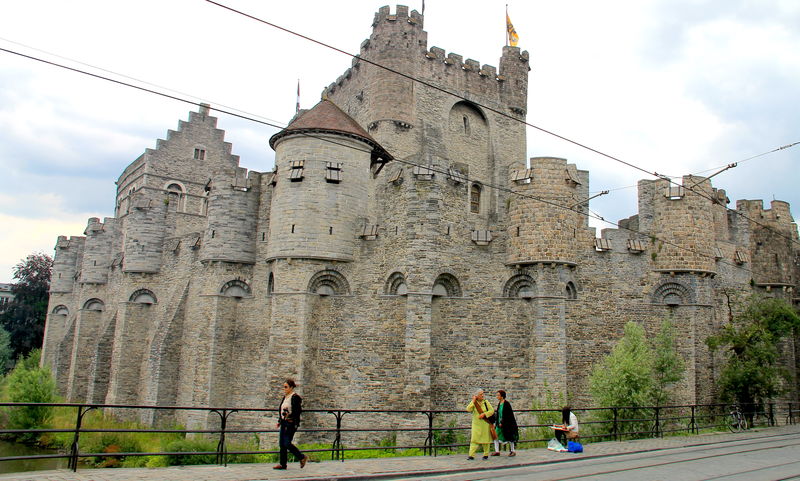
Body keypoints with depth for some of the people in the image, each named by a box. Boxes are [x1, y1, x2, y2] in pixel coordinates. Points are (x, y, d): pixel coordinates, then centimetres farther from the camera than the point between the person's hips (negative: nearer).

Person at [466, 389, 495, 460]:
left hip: (485, 424, 0)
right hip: (476, 424, 0)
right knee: (474, 439, -7)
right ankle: (471, 455, -8)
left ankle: (486, 455, 18)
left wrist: (484, 414, -16)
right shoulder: (473, 403, 1)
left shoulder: (486, 402, 0)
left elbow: (492, 411, -4)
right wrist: (473, 401, -16)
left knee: (486, 439, 5)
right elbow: (468, 409, -13)